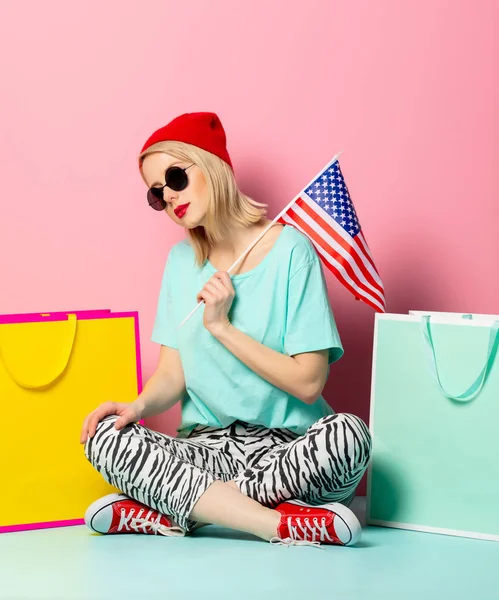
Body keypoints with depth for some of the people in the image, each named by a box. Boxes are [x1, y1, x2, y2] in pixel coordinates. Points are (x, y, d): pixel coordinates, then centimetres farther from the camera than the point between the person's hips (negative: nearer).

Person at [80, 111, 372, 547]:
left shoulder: (290, 250, -6)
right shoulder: (181, 260, 11)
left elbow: (308, 383, -10)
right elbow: (172, 373, 7)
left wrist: (221, 327, -13)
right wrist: (141, 405, -15)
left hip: (287, 450, -3)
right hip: (207, 449, 4)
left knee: (348, 435, -35)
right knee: (105, 437, -22)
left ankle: (172, 510, -23)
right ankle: (287, 524, -26)